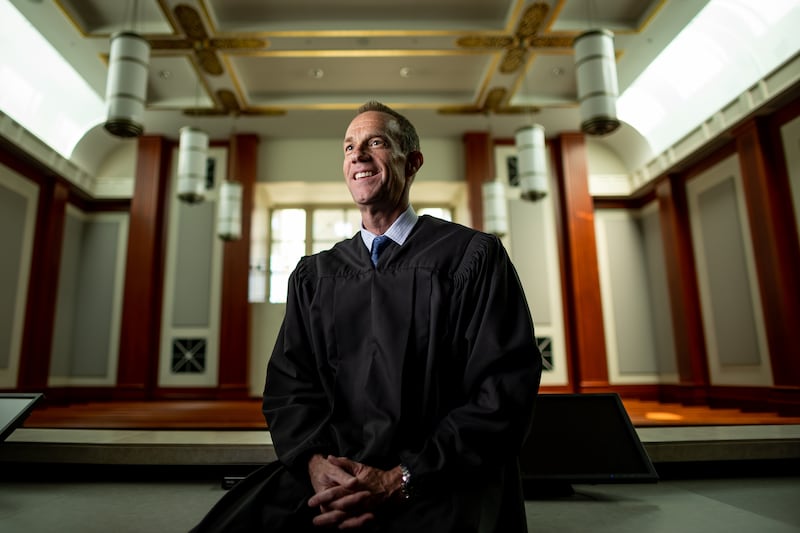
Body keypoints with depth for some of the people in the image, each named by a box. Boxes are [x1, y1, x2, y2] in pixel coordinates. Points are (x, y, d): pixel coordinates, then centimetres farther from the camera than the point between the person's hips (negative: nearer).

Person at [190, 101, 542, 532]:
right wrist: (316, 462, -10)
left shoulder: (473, 256, 1)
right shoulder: (313, 275, 14)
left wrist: (401, 481, -13)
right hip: (331, 474, 3)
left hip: (442, 482, -2)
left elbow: (505, 388, -6)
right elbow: (288, 383, 9)